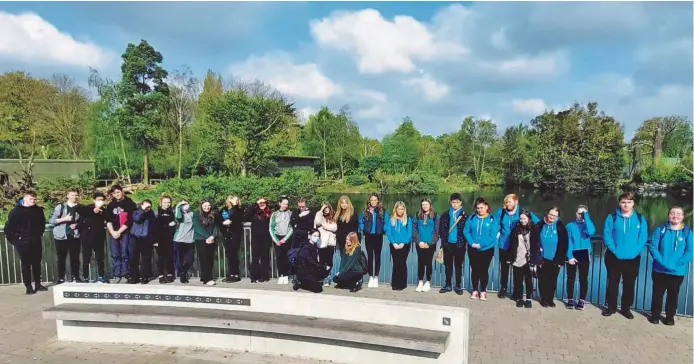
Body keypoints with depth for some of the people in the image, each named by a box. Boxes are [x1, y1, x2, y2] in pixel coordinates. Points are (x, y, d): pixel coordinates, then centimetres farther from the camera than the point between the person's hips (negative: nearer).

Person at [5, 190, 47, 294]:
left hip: (36, 242, 4)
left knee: (37, 264, 11)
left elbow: (42, 224, 16)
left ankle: (38, 284, 21)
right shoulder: (15, 211, -9)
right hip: (23, 243, -3)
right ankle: (28, 286, 11)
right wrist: (13, 239, -4)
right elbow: (8, 227, -6)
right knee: (25, 265, 4)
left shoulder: (39, 210, 2)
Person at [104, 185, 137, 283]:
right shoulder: (111, 205, 14)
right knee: (115, 254, 2)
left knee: (124, 253, -8)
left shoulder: (130, 204, -1)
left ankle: (126, 274, -5)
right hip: (113, 232, 4)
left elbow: (129, 220, -7)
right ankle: (117, 275, 5)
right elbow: (108, 220, 8)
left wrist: (119, 232, -10)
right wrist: (112, 232, -6)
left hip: (125, 232, -4)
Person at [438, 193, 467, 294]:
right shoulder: (445, 215, 5)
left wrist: (464, 242, -12)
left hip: (459, 244, -2)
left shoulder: (464, 215, -1)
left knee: (458, 266, 8)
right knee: (448, 265, 11)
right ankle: (448, 285, 21)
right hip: (448, 244, 2)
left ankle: (458, 286, 18)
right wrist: (443, 241, -4)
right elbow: (441, 229, 4)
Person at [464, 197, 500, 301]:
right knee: (475, 270, 9)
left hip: (487, 249, -2)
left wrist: (481, 244, -19)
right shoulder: (472, 218, 3)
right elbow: (466, 231, -1)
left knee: (484, 270, 5)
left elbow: (493, 235, -13)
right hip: (473, 249, 2)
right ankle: (475, 290, 21)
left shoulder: (492, 219, -5)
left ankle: (483, 291, 17)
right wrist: (472, 243, -15)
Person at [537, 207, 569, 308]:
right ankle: (543, 299, 22)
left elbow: (564, 245, -5)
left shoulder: (560, 227, -6)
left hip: (555, 260, -1)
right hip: (542, 259, 1)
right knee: (543, 280, 8)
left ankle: (550, 299, 25)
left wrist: (560, 259, -9)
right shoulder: (540, 225, -3)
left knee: (553, 280, 11)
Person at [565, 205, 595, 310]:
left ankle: (581, 300, 14)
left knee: (583, 279, 5)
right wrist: (569, 256, -14)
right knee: (571, 278, 5)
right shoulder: (570, 226, 3)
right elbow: (567, 242, -4)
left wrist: (586, 217, -14)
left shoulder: (587, 225, 5)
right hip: (572, 255, 0)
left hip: (584, 255, 1)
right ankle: (570, 300, 14)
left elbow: (591, 232, -19)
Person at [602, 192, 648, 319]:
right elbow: (606, 235, -6)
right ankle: (611, 307, 20)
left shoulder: (640, 219, 2)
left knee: (629, 284, 11)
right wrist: (614, 250, -16)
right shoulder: (612, 217, -2)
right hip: (614, 257, -1)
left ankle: (626, 308, 25)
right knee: (612, 283, 8)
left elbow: (643, 238, -3)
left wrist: (634, 252, -15)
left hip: (632, 259, 1)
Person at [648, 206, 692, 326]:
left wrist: (677, 264, -18)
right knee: (657, 293, 10)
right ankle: (655, 315, 24)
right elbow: (652, 247, -6)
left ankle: (670, 317, 28)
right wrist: (662, 261, -18)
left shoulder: (687, 232, -2)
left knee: (673, 295, 13)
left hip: (678, 271, 1)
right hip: (660, 270, 0)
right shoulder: (660, 229, -3)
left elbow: (690, 252, -7)